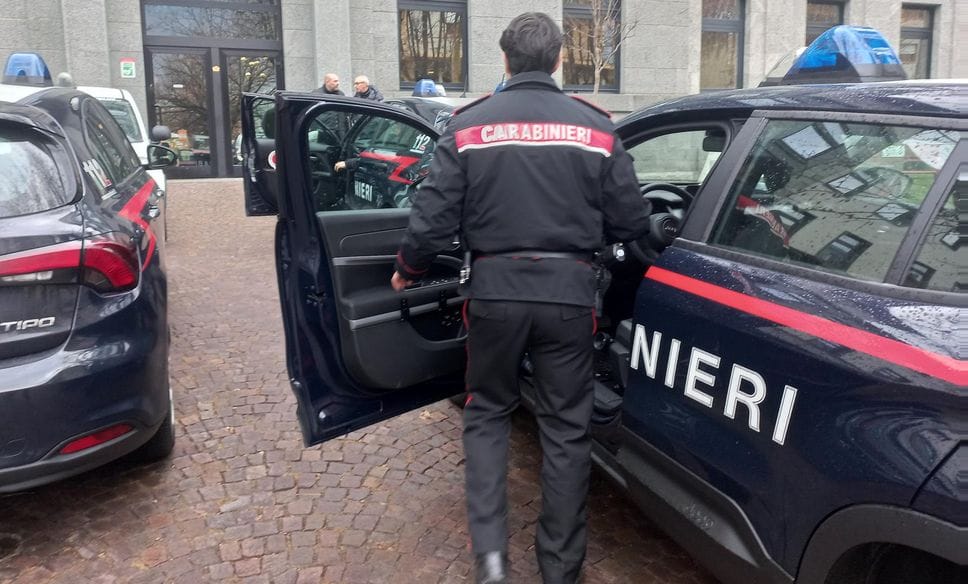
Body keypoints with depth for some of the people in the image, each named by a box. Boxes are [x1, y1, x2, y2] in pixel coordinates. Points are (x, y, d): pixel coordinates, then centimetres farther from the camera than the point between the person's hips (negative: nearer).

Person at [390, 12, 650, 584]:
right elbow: (632, 224, 1)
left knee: (487, 414, 19)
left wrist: (408, 272, 14)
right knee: (567, 427, 12)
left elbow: (434, 220, -4)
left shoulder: (469, 126, -2)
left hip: (496, 289, 0)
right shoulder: (596, 128, -1)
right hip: (568, 290, 0)